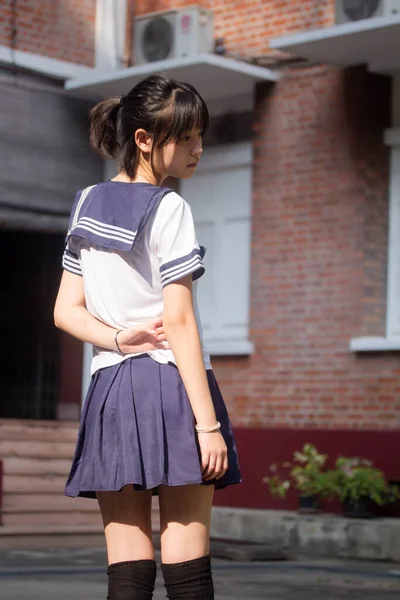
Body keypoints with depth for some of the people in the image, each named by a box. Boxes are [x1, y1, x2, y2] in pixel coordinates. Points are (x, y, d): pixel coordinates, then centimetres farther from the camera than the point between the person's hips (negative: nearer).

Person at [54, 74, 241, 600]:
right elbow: (179, 321, -12)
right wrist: (208, 422, -12)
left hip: (108, 389, 6)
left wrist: (119, 338, -4)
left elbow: (66, 311, 12)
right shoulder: (169, 209, -6)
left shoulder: (88, 204, 15)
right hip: (172, 385, -6)